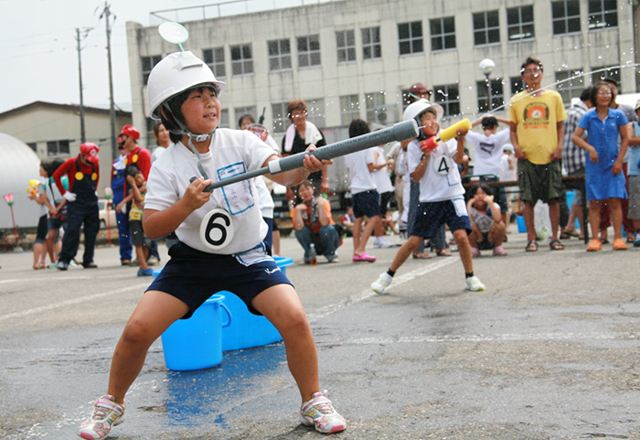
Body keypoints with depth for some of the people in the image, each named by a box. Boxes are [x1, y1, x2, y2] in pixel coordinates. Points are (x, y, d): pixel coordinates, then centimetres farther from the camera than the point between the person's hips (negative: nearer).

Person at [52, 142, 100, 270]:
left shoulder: (95, 164, 6)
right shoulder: (72, 163, -7)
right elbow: (56, 175, -1)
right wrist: (64, 193, -3)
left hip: (92, 203, 5)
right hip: (76, 203, -5)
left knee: (91, 232, 4)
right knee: (72, 230, -14)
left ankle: (88, 260, 12)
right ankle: (64, 260, -9)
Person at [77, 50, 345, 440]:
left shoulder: (240, 142, -11)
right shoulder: (167, 166, -10)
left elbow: (280, 172, -27)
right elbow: (151, 228, -14)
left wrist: (304, 168, -49)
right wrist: (186, 206, -32)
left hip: (248, 256, 0)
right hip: (193, 258, 1)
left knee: (294, 318, -20)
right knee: (138, 329, -9)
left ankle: (314, 403, 2)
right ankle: (111, 405, 18)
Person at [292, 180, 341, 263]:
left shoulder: (323, 201, -12)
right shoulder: (298, 208, -5)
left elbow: (324, 223, -30)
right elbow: (299, 227, -25)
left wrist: (321, 205, -34)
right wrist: (298, 210, -28)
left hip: (328, 239, -2)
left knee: (328, 228, -32)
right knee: (299, 231, -24)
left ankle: (330, 254, -7)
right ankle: (309, 255, -2)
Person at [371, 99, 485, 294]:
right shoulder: (414, 147, -1)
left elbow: (458, 159, -15)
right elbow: (416, 177, -5)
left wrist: (460, 139, -30)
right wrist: (425, 156, -15)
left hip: (453, 197, 0)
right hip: (429, 200, 0)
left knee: (461, 236, -15)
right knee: (413, 241, 0)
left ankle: (470, 277, 4)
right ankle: (388, 276, 15)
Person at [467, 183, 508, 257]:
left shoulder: (494, 206, -11)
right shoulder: (471, 209, -9)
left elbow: (497, 219, -34)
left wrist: (490, 202, -32)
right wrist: (469, 204, -24)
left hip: (492, 239, -1)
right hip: (478, 240, 1)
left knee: (500, 225, -29)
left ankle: (498, 248, -4)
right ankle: (474, 250, -1)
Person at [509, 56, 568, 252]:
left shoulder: (553, 97, 8)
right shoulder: (516, 100, 8)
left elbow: (560, 125, 12)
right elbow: (513, 129, 12)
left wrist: (559, 146, -2)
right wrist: (516, 146, -5)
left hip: (550, 156, 0)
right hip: (527, 157, 0)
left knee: (553, 197, -1)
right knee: (528, 200, 0)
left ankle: (554, 238, 8)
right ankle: (531, 239, 9)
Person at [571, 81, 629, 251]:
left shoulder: (618, 115, 2)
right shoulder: (588, 116, 0)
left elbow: (625, 138, 5)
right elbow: (575, 137, -3)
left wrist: (619, 160, -2)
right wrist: (590, 148, -17)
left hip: (613, 164, 0)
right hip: (594, 165, 0)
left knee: (615, 201, -5)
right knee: (594, 202, 0)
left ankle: (618, 238, 0)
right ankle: (595, 239, 4)